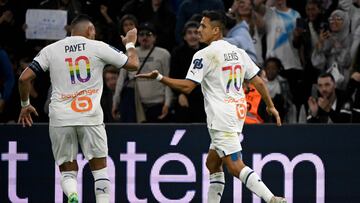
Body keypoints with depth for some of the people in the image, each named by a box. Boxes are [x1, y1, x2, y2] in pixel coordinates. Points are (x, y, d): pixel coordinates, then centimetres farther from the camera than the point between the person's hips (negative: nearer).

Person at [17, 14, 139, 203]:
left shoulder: (50, 50, 7)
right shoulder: (98, 47, 2)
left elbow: (24, 78, 2)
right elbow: (133, 64, 9)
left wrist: (25, 105, 18)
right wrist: (130, 44, 30)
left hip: (60, 119, 1)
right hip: (90, 117, -1)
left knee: (68, 172, 10)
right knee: (100, 170, 11)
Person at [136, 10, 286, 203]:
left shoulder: (204, 55, -11)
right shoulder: (238, 52, 11)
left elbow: (187, 86, -16)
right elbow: (258, 81, 11)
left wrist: (159, 77, -11)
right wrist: (271, 106, 20)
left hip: (222, 118, -9)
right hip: (238, 112, 9)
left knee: (235, 167, -12)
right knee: (212, 163, 17)